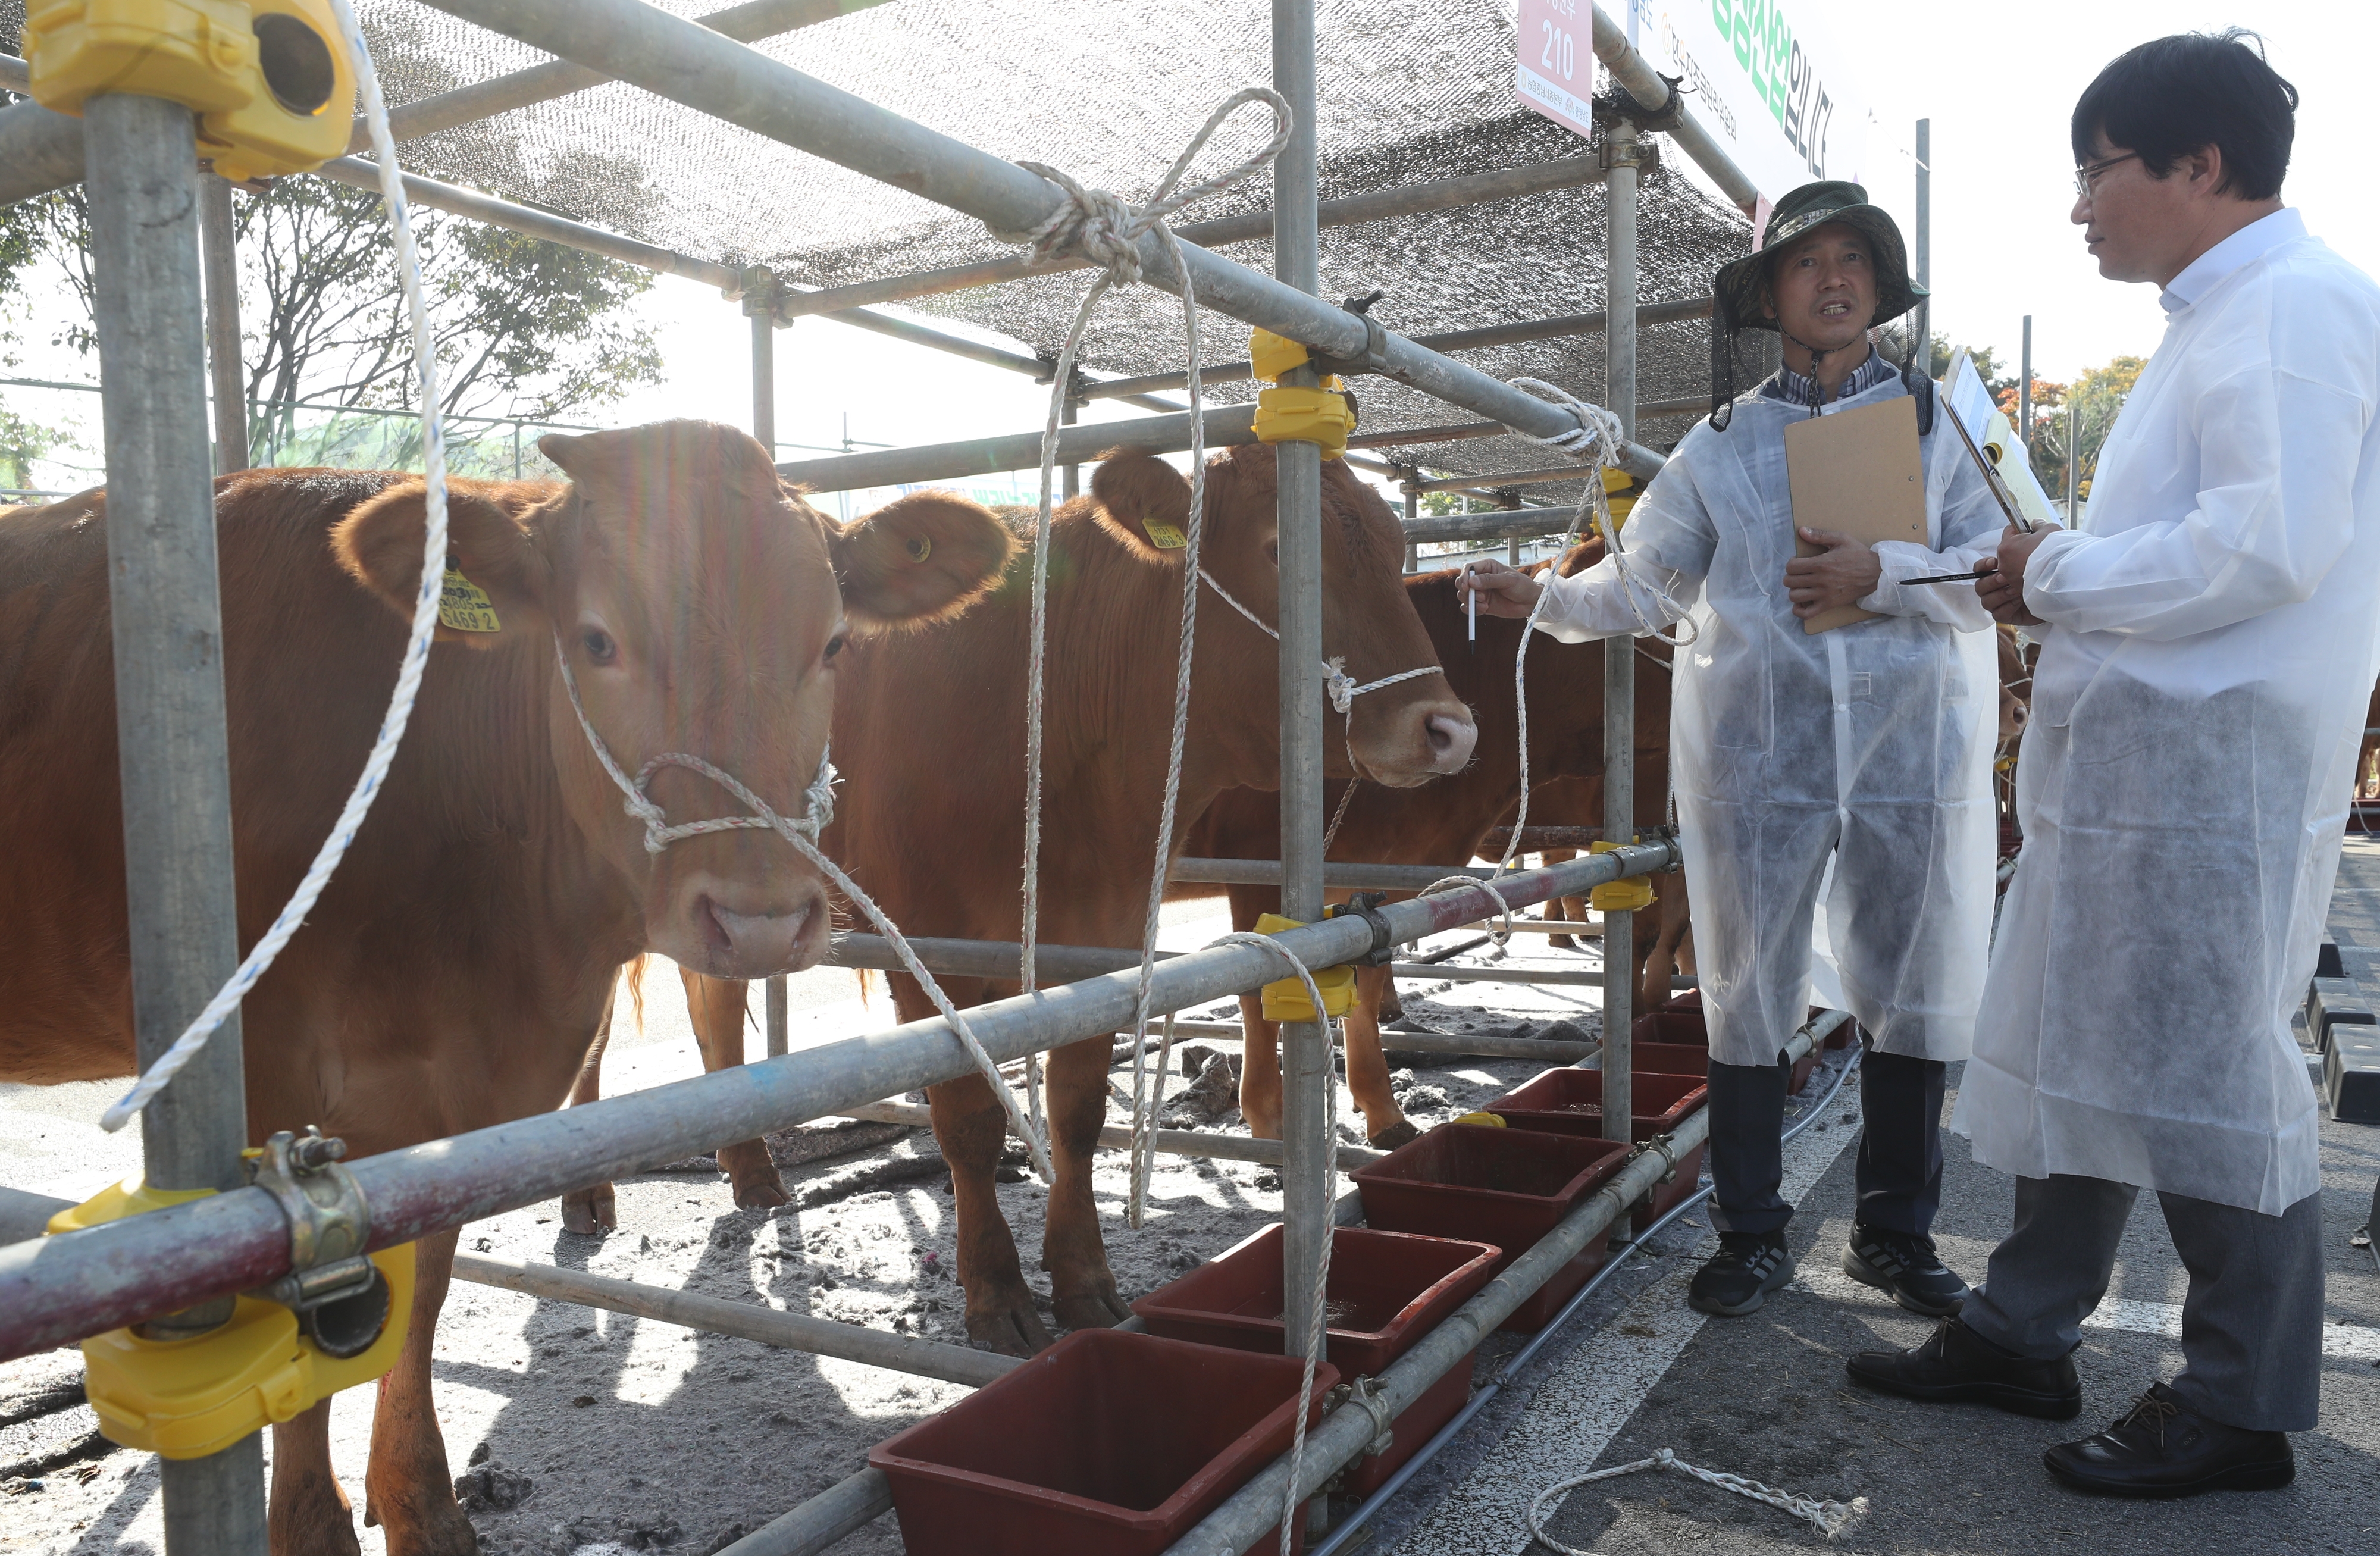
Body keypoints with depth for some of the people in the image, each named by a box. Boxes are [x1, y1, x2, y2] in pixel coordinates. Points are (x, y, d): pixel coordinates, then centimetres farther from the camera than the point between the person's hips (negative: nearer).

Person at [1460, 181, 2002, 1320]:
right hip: (1755, 747, 0)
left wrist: (1882, 574, -16)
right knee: (1748, 990, 5)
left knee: (1914, 990, 7)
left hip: (1912, 747, 0)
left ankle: (1895, 1232, 25)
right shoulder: (1724, 441, 11)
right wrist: (1540, 599, -4)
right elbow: (1644, 582, 11)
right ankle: (1751, 1236, 20)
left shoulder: (1936, 416, 8)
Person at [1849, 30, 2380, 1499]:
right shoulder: (2217, 315, 19)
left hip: (2210, 757, -10)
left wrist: (2063, 575, -11)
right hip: (2133, 752, 10)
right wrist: (2061, 585, 8)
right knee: (2079, 1047, 14)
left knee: (2204, 1073, 0)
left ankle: (2243, 1406, 16)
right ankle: (2023, 1334, 26)